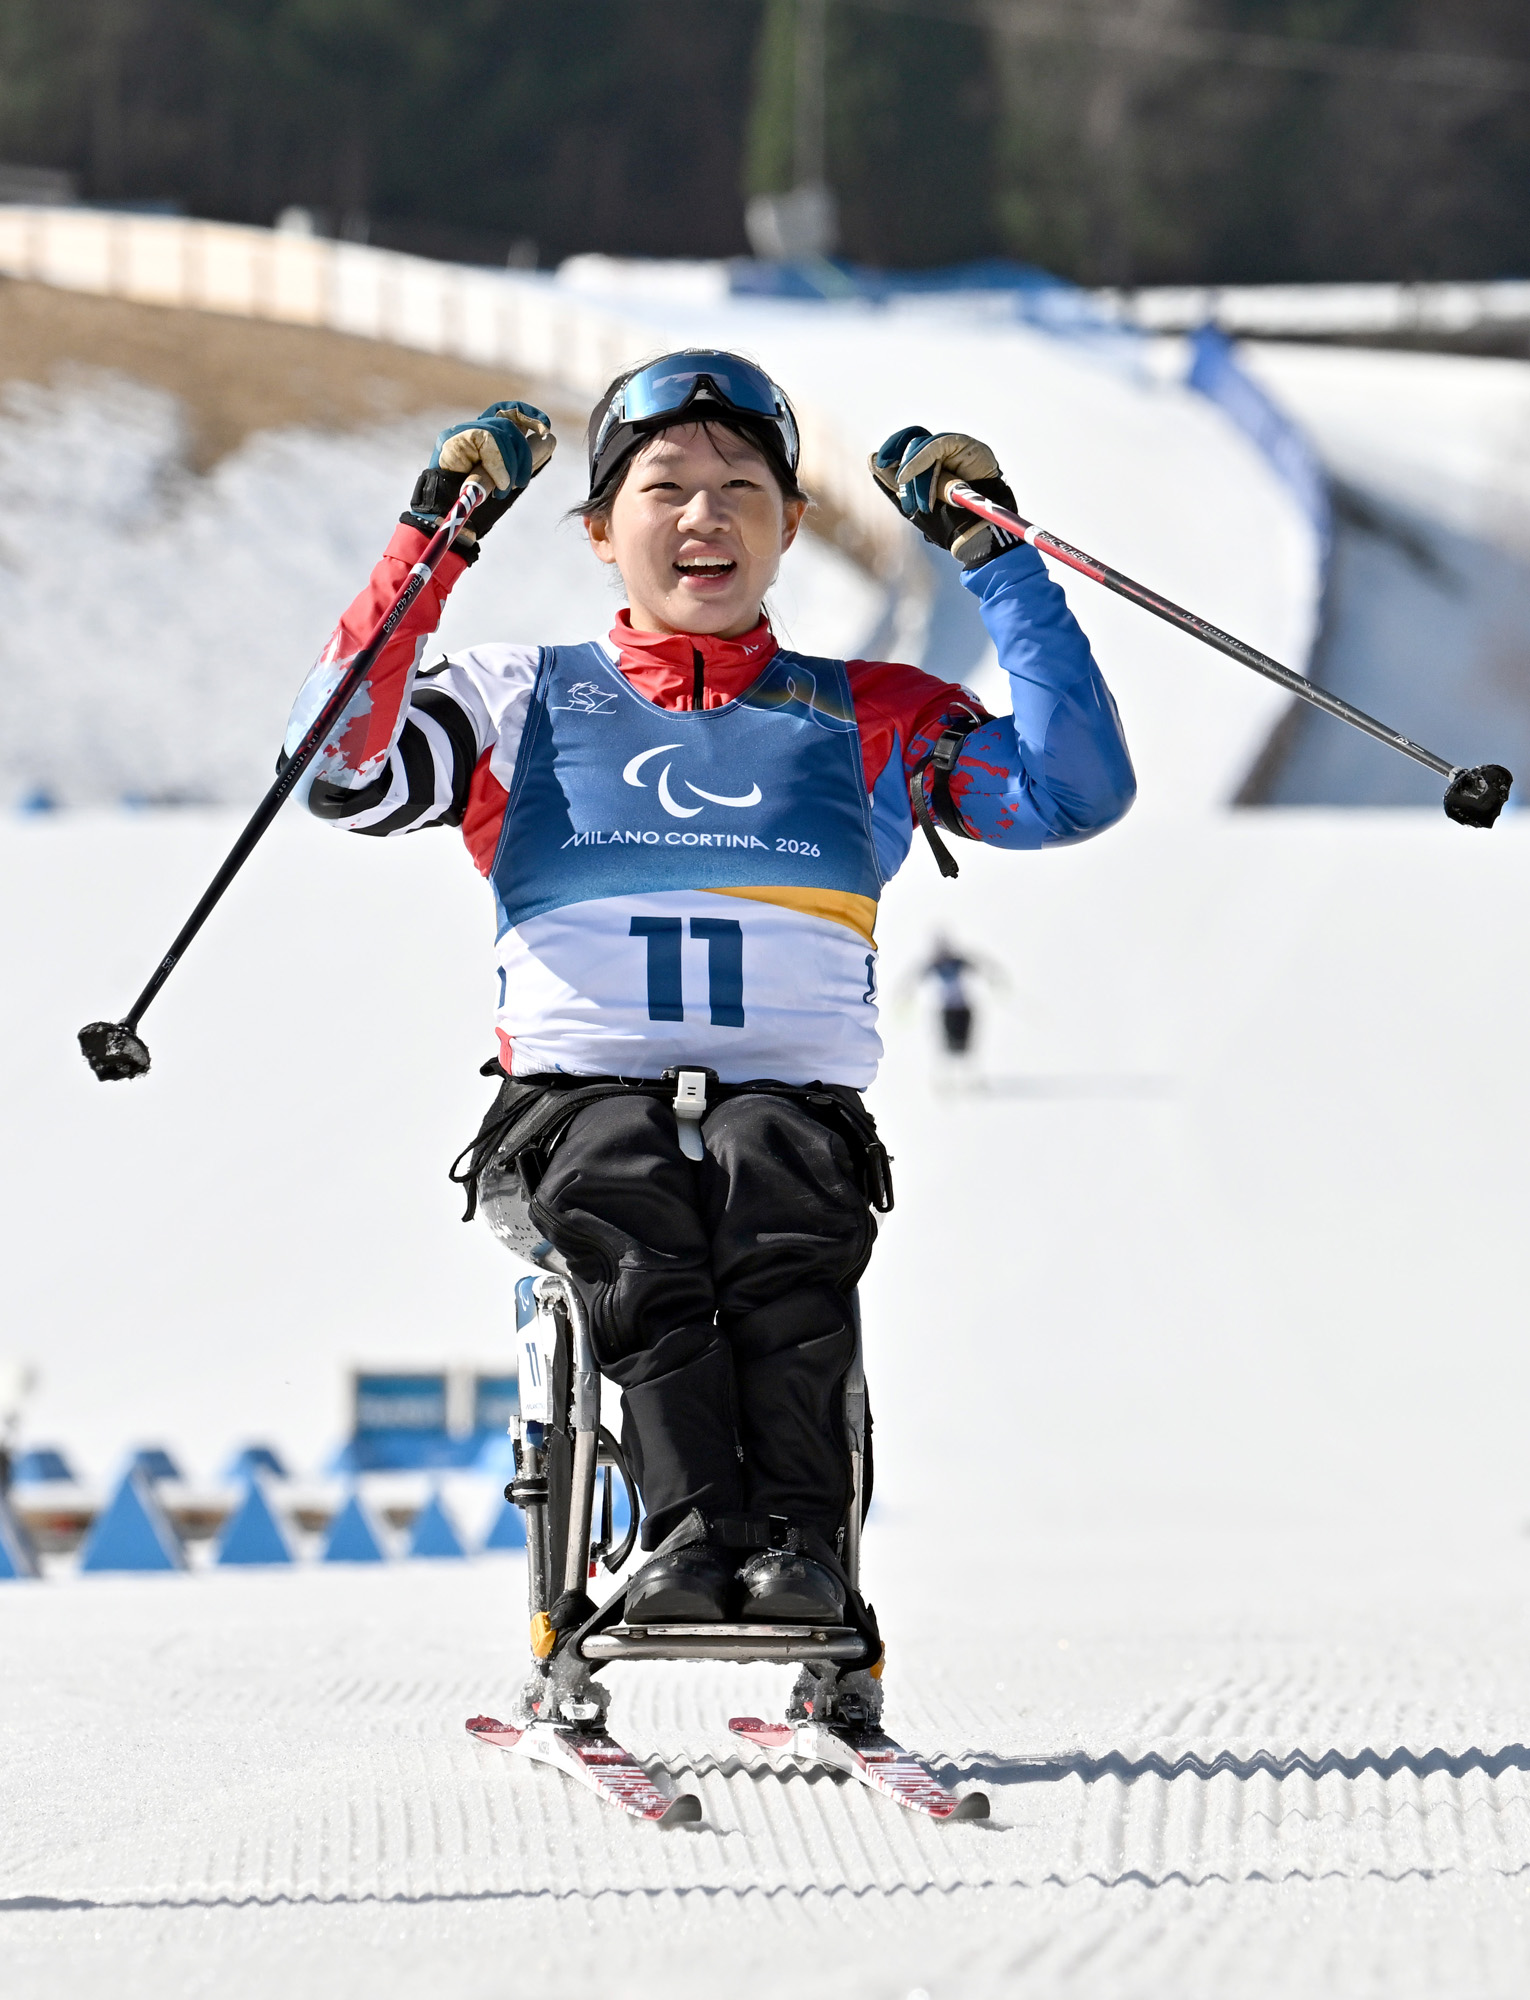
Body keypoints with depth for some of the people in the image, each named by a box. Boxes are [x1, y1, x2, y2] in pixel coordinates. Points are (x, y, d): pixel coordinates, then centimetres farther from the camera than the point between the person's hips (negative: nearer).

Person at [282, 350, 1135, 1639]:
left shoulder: (866, 720, 22)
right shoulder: (521, 701, 21)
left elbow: (1076, 789, 7)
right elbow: (341, 769, 3)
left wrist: (995, 555, 5)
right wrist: (429, 550, -3)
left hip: (798, 1089, 0)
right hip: (574, 1089, 0)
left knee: (776, 1180, -35)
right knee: (628, 1194, -35)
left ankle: (798, 1535, -46)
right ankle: (692, 1524, -47)